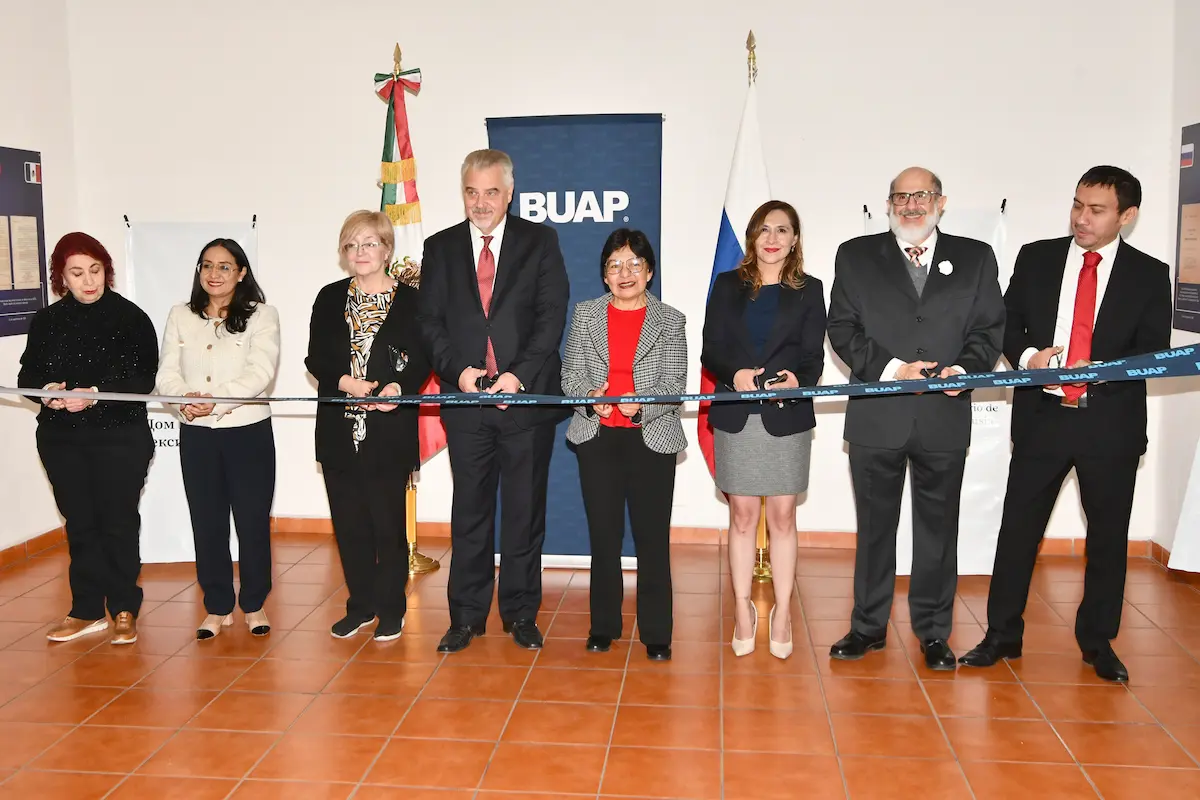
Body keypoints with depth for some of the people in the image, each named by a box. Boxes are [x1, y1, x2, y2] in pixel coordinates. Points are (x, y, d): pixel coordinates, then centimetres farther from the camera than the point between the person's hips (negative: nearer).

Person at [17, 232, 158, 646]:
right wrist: (46, 390, -14)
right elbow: (28, 375, 8)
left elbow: (141, 380, -12)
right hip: (62, 439, 4)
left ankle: (124, 609, 15)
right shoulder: (46, 321, 7)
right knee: (80, 524, 10)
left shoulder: (131, 317, -6)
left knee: (119, 523, 3)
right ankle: (87, 610, 21)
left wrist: (96, 395, -27)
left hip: (121, 437, -4)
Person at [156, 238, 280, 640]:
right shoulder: (180, 316, 9)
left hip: (248, 431, -3)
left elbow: (261, 372, -14)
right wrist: (185, 399, -19)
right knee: (207, 522, 8)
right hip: (196, 434, 3)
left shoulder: (261, 315, -2)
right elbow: (167, 373, 2)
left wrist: (216, 401, -26)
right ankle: (218, 607, 21)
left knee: (253, 520, 3)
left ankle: (254, 604, 19)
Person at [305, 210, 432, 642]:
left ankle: (390, 610, 16)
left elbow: (422, 361, -2)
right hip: (339, 431, 4)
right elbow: (315, 358, 5)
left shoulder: (410, 299, 1)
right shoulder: (330, 299, 11)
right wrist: (345, 382, -13)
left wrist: (399, 387, -22)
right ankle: (360, 606, 24)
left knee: (388, 522, 2)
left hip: (390, 430, -3)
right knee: (349, 522, 10)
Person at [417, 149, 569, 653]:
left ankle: (520, 612, 19)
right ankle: (467, 615, 18)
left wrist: (519, 374, -15)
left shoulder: (539, 241, 4)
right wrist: (457, 370, -11)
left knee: (525, 510, 6)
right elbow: (430, 322, 5)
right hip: (465, 398, 2)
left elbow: (552, 315, -4)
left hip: (527, 396, -1)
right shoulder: (440, 248, 10)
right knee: (469, 510, 8)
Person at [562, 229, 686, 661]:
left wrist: (643, 406, -22)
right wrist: (589, 394, -17)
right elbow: (570, 372, 5)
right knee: (603, 532, 9)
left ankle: (656, 632, 11)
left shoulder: (670, 321, 4)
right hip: (597, 437, 2)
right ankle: (604, 625, 22)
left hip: (652, 438, -2)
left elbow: (674, 383, -3)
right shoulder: (585, 315, 9)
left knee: (653, 536, 0)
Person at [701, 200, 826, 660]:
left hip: (787, 418, 0)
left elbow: (814, 357, 1)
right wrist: (733, 375, -17)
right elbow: (710, 351, 3)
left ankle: (782, 613, 14)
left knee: (782, 517, 4)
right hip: (736, 416, 1)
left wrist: (798, 380, -20)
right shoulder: (727, 286, 9)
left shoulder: (808, 291, 7)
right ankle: (743, 610, 17)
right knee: (742, 515, 6)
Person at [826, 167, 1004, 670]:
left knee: (938, 528, 9)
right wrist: (886, 368, -14)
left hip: (944, 417, 1)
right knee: (874, 526, 11)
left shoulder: (975, 258, 9)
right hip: (876, 417, 0)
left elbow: (990, 328, 5)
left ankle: (933, 631, 23)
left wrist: (965, 368, -14)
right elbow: (842, 327, 0)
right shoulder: (856, 256, 7)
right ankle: (868, 626, 25)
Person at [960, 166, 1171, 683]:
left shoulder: (1149, 275, 2)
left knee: (1108, 535, 10)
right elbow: (1006, 323, 5)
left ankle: (1098, 640, 27)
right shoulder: (1036, 258, 4)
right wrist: (1027, 358, -15)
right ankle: (1002, 634, 17)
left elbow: (1154, 351, -4)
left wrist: (1099, 372, -21)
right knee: (1019, 527, 5)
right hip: (1042, 416, 0)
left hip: (1112, 422, 0)